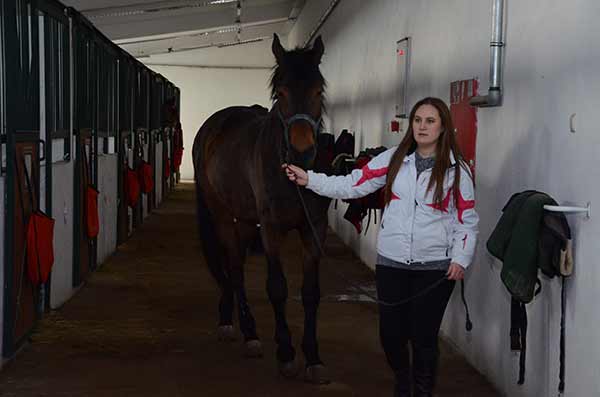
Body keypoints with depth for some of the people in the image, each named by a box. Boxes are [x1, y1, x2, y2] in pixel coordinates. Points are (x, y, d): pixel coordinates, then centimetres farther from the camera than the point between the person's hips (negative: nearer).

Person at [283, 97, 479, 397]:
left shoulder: (457, 169, -2)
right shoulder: (393, 159, 2)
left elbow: (467, 221, 0)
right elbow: (352, 186, -2)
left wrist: (460, 259, -11)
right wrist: (308, 179, -11)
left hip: (435, 267, -2)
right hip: (391, 262, 2)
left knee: (424, 336, 3)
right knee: (391, 332, 8)